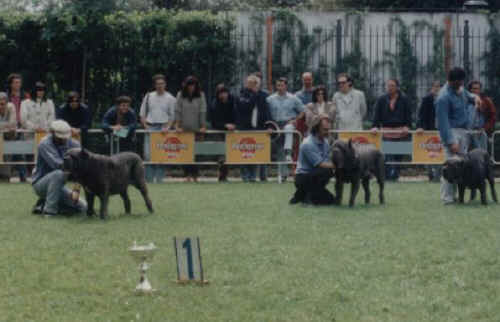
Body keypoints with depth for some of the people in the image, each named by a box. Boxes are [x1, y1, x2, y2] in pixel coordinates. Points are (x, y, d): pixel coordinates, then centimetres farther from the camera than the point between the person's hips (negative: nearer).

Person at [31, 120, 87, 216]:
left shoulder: (73, 144, -6)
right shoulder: (45, 144, -20)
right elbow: (58, 164, -34)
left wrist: (76, 189, -24)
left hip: (57, 185, 6)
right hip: (40, 183, -6)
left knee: (83, 208, -4)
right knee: (59, 173, -36)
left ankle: (44, 204, 8)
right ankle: (49, 210, -25)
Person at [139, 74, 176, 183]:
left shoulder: (170, 98, 7)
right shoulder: (148, 96, 12)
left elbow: (172, 116, 5)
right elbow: (142, 114, 15)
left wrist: (167, 127, -9)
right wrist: (145, 125, 1)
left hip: (163, 128, -1)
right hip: (150, 128, 1)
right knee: (148, 154, -5)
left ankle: (159, 179, -1)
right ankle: (149, 179, -1)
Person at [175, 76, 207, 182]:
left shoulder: (200, 95, 4)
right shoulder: (180, 95, 5)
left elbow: (203, 112, 1)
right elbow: (178, 111, 3)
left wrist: (203, 126, -4)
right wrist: (177, 126, -4)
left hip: (196, 129, -1)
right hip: (184, 129, 1)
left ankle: (195, 175, 0)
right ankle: (187, 175, -1)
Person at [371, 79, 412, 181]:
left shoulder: (403, 100, 6)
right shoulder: (381, 100, 9)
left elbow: (408, 115, 6)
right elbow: (377, 115, 9)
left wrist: (407, 126, -7)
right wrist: (375, 126, -5)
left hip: (400, 131, 0)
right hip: (386, 131, 0)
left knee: (398, 155, 0)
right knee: (387, 154, -11)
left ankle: (395, 175, 8)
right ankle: (388, 175, -13)